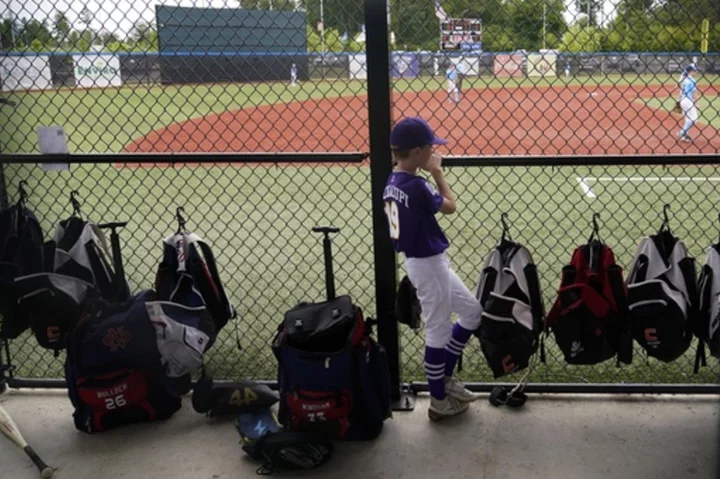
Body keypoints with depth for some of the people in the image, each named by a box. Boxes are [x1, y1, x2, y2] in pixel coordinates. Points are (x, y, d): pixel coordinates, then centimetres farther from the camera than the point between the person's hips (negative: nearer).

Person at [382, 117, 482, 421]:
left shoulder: (392, 184, 4)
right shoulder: (417, 186, -24)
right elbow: (450, 206, -7)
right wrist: (437, 172, 2)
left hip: (424, 261, 10)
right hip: (429, 264, -10)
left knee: (472, 310, 21)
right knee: (438, 331, 5)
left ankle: (444, 378, 30)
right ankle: (439, 401, 21)